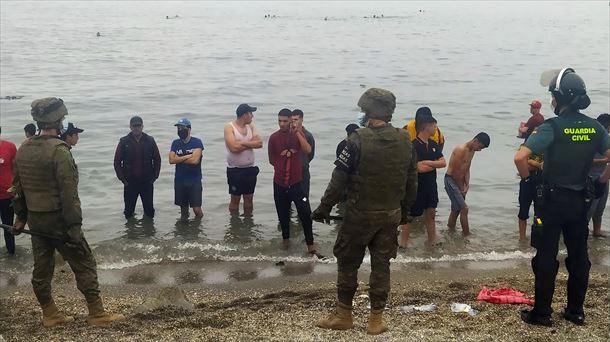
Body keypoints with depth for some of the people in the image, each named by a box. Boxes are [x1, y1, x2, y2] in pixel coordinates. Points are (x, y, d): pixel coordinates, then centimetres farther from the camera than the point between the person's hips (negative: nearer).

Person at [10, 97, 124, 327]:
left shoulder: (23, 150, 5)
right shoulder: (59, 150, -19)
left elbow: (18, 187, 13)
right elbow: (69, 193, -21)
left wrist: (20, 217, 21)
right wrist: (74, 227, -18)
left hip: (35, 219, 8)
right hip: (57, 219, -8)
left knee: (41, 268, 13)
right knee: (84, 264, 2)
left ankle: (50, 315, 24)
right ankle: (97, 314, 6)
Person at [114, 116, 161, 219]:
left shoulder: (150, 141, 1)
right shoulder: (124, 142, -2)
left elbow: (157, 159, 7)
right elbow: (117, 162, 1)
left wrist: (154, 177, 1)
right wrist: (122, 179, -3)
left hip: (147, 182, 1)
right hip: (130, 183, 0)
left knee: (149, 211, 6)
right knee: (129, 211, 6)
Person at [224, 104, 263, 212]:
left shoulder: (251, 126, 6)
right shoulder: (229, 127, -10)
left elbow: (259, 143, -6)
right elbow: (234, 147, -24)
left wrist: (242, 143, -17)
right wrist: (250, 144, -11)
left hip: (250, 168, 5)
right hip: (235, 170, -5)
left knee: (249, 198, 12)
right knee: (235, 199, 3)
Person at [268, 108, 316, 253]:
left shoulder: (298, 134, -2)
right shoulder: (274, 138, -1)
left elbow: (308, 150, -20)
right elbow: (271, 160, 9)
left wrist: (297, 133, -22)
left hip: (296, 182, -1)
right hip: (279, 183, 1)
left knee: (305, 213, -8)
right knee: (283, 214, 11)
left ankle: (310, 245, -2)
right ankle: (285, 240, 30)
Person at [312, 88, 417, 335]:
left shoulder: (359, 139, -15)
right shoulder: (405, 141, 0)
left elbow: (340, 178, -13)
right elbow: (412, 181, 8)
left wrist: (324, 208, -3)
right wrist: (405, 210, 19)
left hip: (360, 214, -4)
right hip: (391, 214, 4)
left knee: (347, 262, 11)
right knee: (381, 265, 11)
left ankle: (343, 315, 19)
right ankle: (376, 319, 16)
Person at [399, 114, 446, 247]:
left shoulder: (433, 144, 6)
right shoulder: (414, 146, -19)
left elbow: (443, 162, -2)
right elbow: (420, 168, -25)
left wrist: (428, 163, -19)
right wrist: (435, 164, -9)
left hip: (431, 185, 8)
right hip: (417, 186, -8)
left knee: (431, 212, 15)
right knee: (409, 215, 2)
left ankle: (432, 240, 27)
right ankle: (403, 243, 10)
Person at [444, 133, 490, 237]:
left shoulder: (472, 151, 10)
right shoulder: (461, 149, -20)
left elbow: (467, 170, 12)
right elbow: (456, 171, -19)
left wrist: (467, 185, -2)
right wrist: (461, 188, -10)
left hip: (459, 181, 9)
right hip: (451, 180, -9)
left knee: (456, 209, 14)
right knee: (464, 208, -11)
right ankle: (467, 235, -5)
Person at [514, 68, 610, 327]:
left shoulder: (552, 127, -16)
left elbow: (520, 157, -25)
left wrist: (527, 178, -8)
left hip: (553, 200, -5)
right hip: (580, 201, 5)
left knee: (546, 257, 2)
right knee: (579, 256, 13)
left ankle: (541, 313, 8)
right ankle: (576, 311, 22)